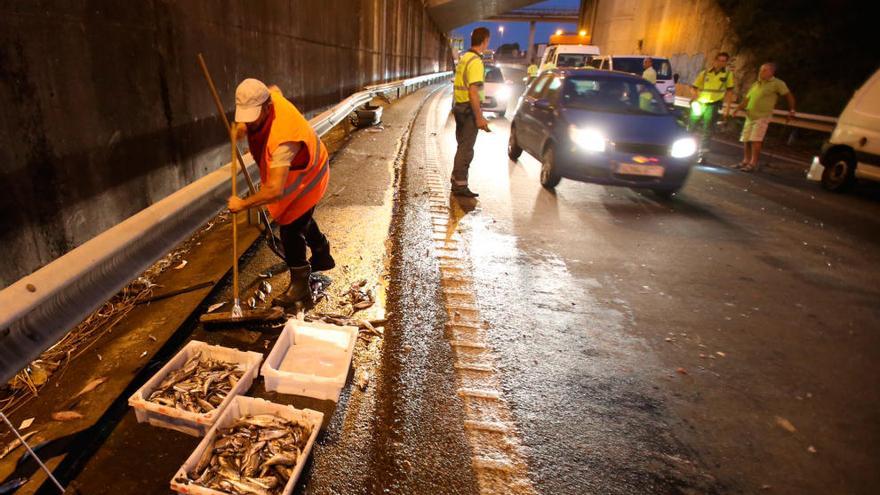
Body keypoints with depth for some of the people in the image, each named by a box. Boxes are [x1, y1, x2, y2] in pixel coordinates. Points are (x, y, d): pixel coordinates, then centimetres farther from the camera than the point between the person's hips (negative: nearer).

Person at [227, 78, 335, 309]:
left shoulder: (283, 138, -44)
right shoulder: (269, 96, -21)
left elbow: (275, 190, -47)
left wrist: (243, 203, -33)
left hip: (307, 177, -10)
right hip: (291, 171, 10)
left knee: (291, 229, -9)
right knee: (302, 219, 26)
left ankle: (300, 288, 6)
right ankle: (322, 257, 49)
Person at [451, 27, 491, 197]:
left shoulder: (464, 58, 13)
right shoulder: (475, 62, -17)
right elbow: (473, 92, -23)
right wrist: (479, 117, -22)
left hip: (459, 107, 9)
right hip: (469, 109, -9)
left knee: (462, 146, 19)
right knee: (466, 149, -3)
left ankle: (456, 177, 29)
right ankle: (460, 184, 2)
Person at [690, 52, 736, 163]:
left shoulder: (728, 74, 5)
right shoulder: (705, 72, 4)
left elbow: (729, 91, 6)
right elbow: (694, 87, 5)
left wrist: (728, 108, 0)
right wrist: (696, 100, -12)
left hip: (713, 105, -1)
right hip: (699, 103, 1)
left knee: (707, 131, -3)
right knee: (691, 128, 7)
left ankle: (702, 155, 0)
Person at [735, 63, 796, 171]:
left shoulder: (777, 83, -2)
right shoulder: (756, 84, 15)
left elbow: (789, 96, 4)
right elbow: (747, 99, 16)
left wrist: (791, 110, 6)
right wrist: (739, 108, 0)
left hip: (762, 117, -6)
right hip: (749, 116, 6)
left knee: (755, 140, -15)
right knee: (746, 140, 6)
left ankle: (753, 163, -11)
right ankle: (746, 161, 17)